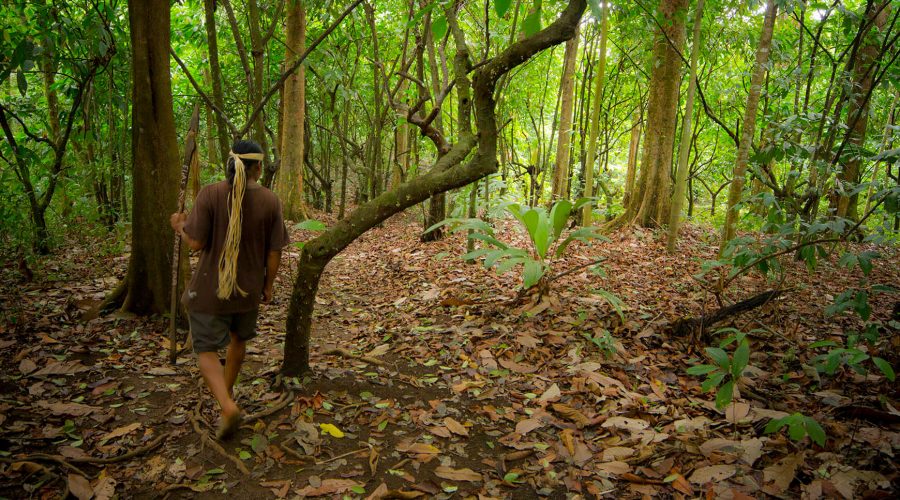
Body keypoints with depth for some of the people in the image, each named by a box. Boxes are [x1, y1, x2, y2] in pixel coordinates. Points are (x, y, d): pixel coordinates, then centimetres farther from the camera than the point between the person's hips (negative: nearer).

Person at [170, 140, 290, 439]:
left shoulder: (210, 194, -15)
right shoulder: (270, 201, -10)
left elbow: (196, 243, -14)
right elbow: (274, 252, -6)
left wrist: (180, 227, 7)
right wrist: (268, 285, 9)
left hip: (210, 289, -2)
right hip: (249, 290, 3)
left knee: (206, 349, 7)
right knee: (238, 339, 26)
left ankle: (227, 406, -12)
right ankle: (227, 390, 45)